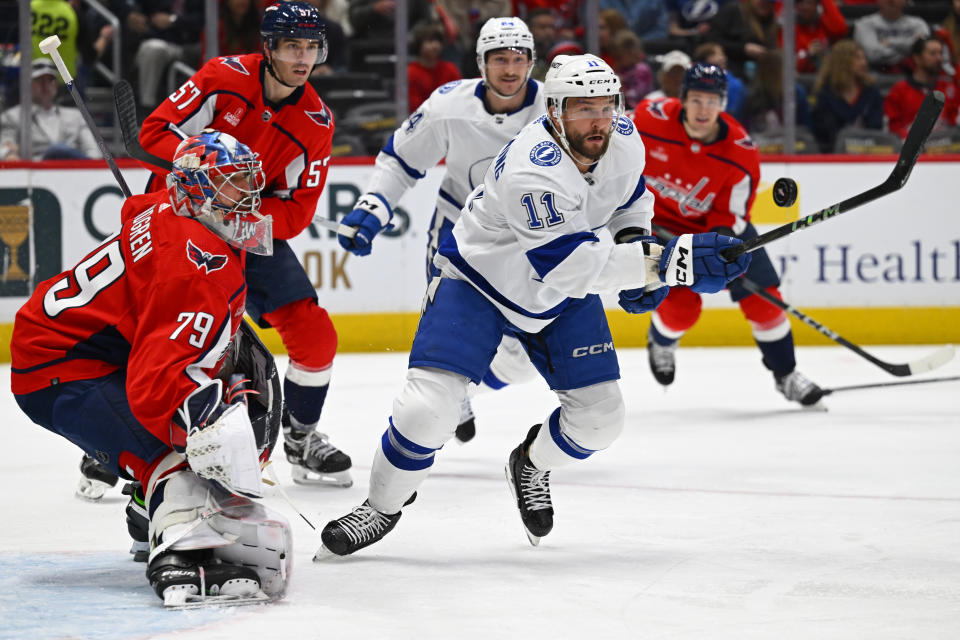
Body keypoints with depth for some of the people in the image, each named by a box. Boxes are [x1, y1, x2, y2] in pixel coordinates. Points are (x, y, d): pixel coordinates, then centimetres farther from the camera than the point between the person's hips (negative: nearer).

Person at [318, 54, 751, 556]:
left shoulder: (624, 140, -13)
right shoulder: (530, 171, -38)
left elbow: (629, 195, 12)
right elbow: (570, 266, -43)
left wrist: (636, 243, -7)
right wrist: (669, 261, -49)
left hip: (561, 294, 6)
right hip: (479, 283, -6)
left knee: (599, 416, 0)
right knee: (427, 409, -20)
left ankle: (531, 465, 34)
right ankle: (382, 506, 7)